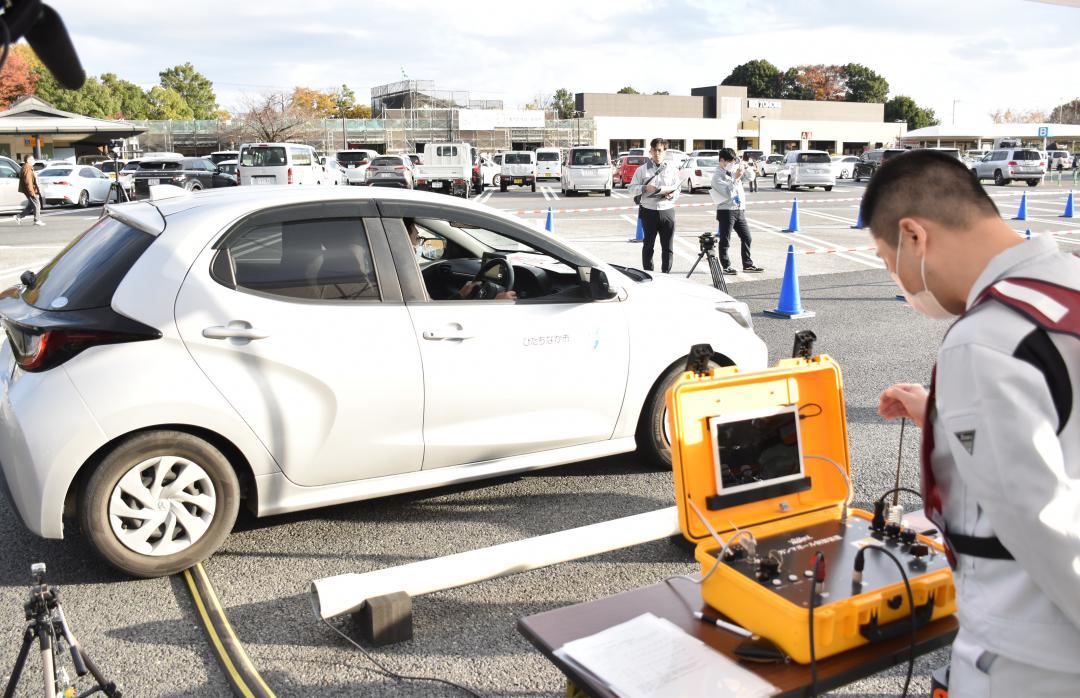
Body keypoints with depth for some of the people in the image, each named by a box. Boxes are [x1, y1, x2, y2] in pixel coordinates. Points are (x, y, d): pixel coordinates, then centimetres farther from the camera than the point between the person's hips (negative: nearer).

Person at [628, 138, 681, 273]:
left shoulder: (672, 169, 11)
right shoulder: (642, 170, 7)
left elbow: (678, 189, 11)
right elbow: (632, 189, 3)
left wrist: (672, 195, -12)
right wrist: (645, 188, -15)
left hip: (667, 211, 1)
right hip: (649, 211, -1)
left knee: (667, 246, 3)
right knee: (648, 245, 3)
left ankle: (666, 274, 10)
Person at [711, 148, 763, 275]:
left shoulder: (734, 170, 12)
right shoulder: (717, 176, -9)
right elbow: (728, 193, -19)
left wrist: (745, 167, 5)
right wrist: (737, 178, -16)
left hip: (740, 209, 7)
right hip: (726, 211, -7)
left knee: (746, 238, 10)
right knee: (725, 241, 0)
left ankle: (748, 264, 18)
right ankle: (726, 266, 7)